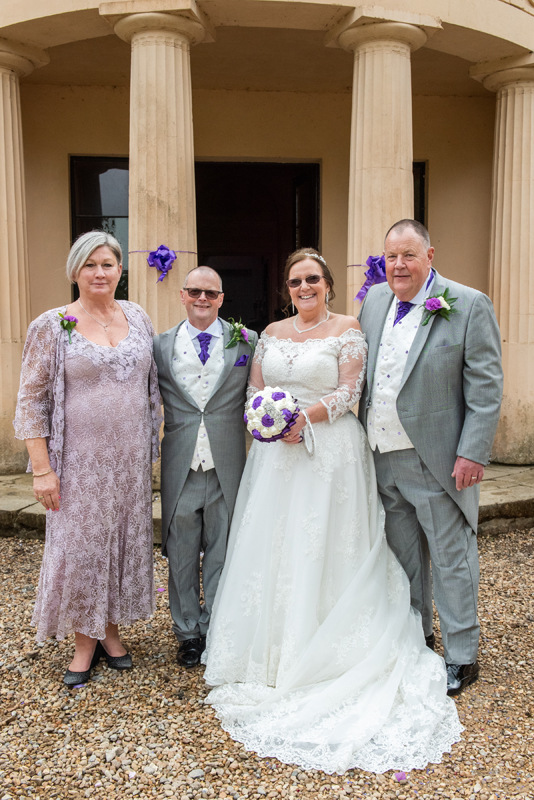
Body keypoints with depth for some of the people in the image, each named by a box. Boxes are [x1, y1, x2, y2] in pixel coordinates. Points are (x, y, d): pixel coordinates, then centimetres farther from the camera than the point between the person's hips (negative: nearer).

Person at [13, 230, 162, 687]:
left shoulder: (138, 318, 5)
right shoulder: (52, 326, -7)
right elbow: (32, 401, -7)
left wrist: (153, 443, 10)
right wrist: (42, 469, -12)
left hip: (130, 457, 4)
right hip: (80, 460, -3)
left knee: (126, 539, 12)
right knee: (80, 544, 5)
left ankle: (112, 630, 32)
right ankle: (85, 642, 25)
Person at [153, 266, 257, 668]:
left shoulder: (246, 341, 2)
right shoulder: (161, 345, 5)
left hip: (226, 466, -1)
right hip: (179, 467, 1)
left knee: (221, 552, 11)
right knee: (181, 555, 11)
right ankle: (188, 632, 29)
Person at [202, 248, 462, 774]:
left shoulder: (347, 331, -1)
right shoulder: (272, 332, 12)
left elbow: (349, 392, -9)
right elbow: (255, 391, 10)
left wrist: (305, 416, -19)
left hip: (330, 451, -4)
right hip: (276, 452, 5)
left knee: (321, 548, 1)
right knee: (271, 546, 7)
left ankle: (320, 652, 15)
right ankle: (272, 650, 23)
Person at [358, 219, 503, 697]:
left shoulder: (469, 306, -9)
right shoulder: (374, 301, 8)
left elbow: (486, 388, -11)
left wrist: (473, 454, -16)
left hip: (436, 459, -5)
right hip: (382, 457, 6)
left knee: (451, 559, 6)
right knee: (402, 554, 19)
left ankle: (461, 658, 22)